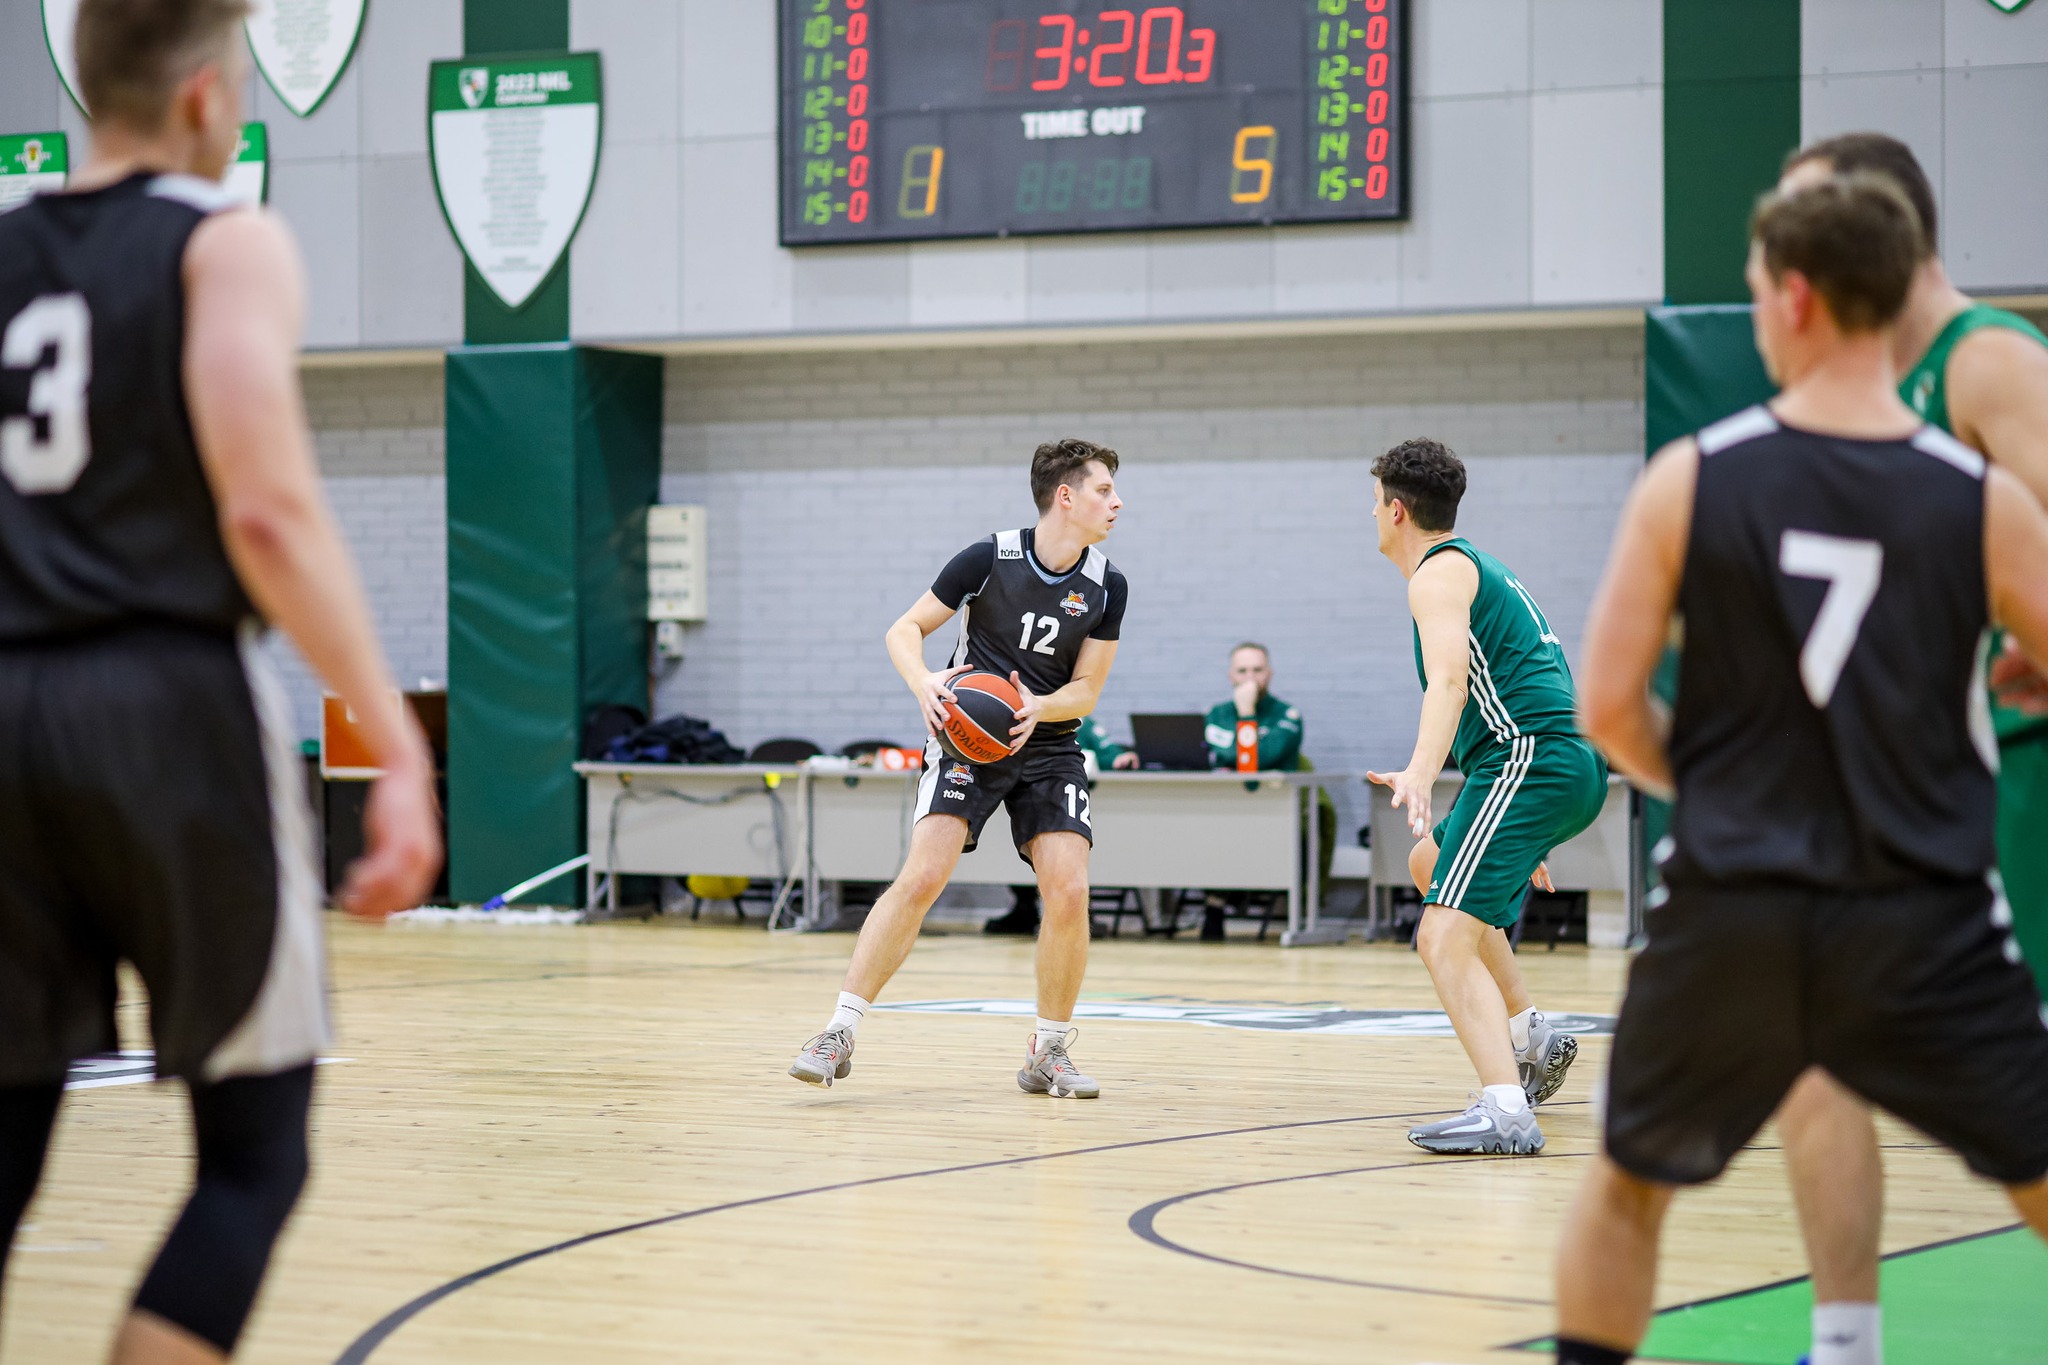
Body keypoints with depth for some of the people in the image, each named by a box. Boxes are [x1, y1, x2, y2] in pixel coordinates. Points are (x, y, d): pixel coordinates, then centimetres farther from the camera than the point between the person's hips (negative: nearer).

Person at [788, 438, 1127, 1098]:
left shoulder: (1107, 586, -3)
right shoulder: (990, 558, -11)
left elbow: (1086, 690, 1)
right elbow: (905, 630, -3)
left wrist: (1039, 709, -20)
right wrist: (924, 683, -24)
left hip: (1049, 746, 3)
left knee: (1068, 892, -13)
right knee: (922, 876, -19)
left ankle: (1048, 1053, 6)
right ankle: (840, 1032, -13)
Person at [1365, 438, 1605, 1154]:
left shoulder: (1440, 571, -4)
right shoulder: (1481, 566, 27)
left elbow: (1448, 679, -23)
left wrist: (1420, 773, -39)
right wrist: (1525, 833, 38)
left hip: (1530, 760, -10)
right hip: (1574, 767, 10)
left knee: (1445, 936, -20)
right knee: (1429, 861, 34)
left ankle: (1505, 1113, -36)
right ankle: (1531, 1036, 29)